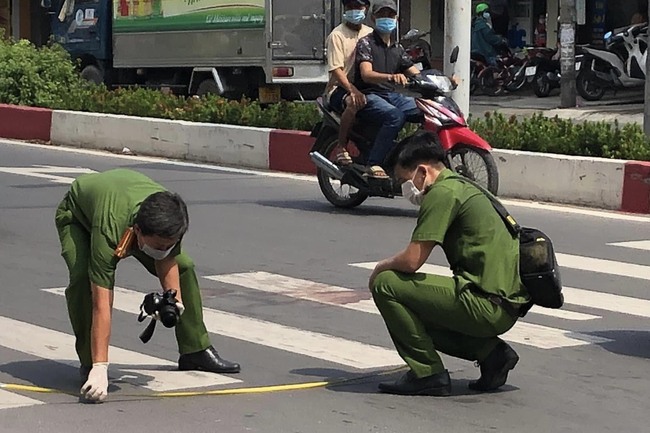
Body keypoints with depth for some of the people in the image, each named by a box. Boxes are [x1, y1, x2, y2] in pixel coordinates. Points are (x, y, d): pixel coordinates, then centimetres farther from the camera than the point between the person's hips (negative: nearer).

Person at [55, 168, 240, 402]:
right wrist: (100, 370, -54)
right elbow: (102, 305, -51)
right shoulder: (108, 233, -49)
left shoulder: (169, 217, -35)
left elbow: (167, 259, -11)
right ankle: (90, 363, -15)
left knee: (184, 267, -3)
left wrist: (174, 298, -25)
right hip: (76, 214, -5)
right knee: (83, 278, -32)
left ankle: (195, 351, 12)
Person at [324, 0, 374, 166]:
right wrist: (352, 90, -28)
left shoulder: (370, 33, 14)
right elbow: (336, 70, -13)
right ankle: (341, 148, -26)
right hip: (339, 88, -6)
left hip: (364, 86, 6)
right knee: (354, 103, -39)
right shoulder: (337, 35, -5)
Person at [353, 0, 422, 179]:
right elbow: (366, 74, -17)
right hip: (370, 96, -6)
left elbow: (416, 74, 15)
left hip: (393, 95, 6)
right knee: (395, 115, -37)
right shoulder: (366, 43, -1)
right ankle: (373, 164, -35)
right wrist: (392, 77, -38)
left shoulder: (397, 49, 21)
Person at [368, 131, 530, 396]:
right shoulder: (463, 188, 20)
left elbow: (412, 261, -14)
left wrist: (381, 267, 5)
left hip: (487, 304, -10)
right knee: (417, 312, 27)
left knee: (385, 284, -8)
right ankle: (491, 352, 13)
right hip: (508, 305, 10)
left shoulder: (443, 193, -10)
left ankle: (428, 373, -4)